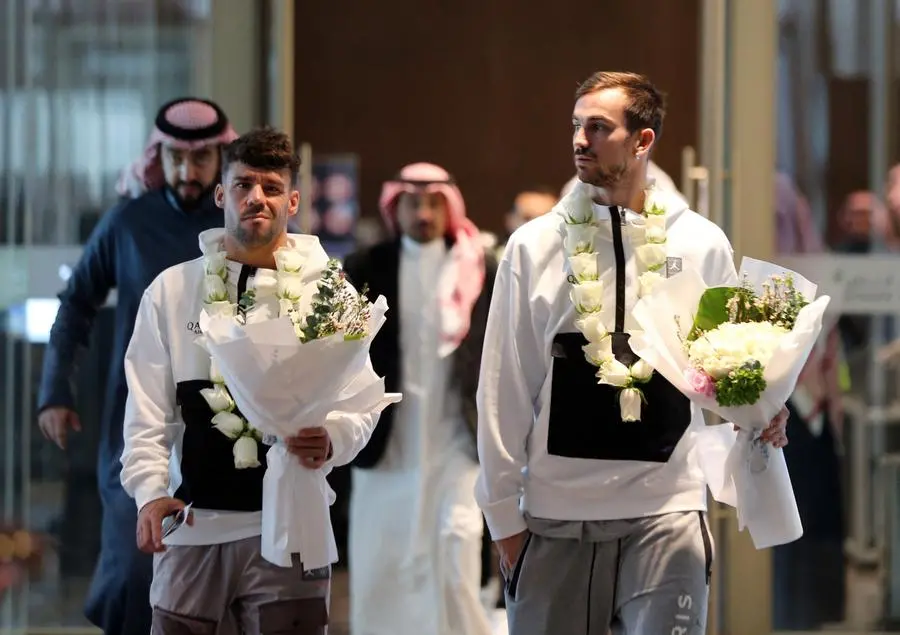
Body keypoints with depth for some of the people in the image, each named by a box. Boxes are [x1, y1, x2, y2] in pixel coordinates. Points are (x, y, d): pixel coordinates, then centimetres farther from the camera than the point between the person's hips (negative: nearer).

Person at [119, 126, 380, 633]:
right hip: (191, 526, 2)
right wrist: (150, 491, -10)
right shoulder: (172, 290, 8)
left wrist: (330, 439, -21)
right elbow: (148, 409, 6)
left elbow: (361, 401, 1)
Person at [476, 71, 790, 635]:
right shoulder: (535, 245, 4)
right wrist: (504, 513, 3)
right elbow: (505, 390, 6)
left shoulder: (701, 244, 4)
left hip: (667, 508, -1)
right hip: (555, 513, 1)